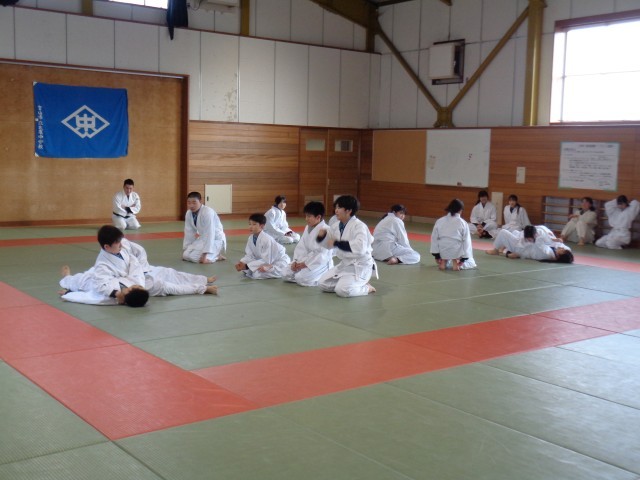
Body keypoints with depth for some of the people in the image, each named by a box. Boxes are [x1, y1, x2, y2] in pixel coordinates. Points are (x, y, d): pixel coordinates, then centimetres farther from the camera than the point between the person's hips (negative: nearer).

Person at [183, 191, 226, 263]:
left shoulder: (207, 212, -30)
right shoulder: (189, 213, -8)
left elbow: (209, 235, -31)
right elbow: (189, 233, 2)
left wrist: (205, 255, -33)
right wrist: (185, 250, 3)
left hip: (216, 240, -8)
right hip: (203, 238, 8)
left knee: (194, 257, -22)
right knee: (186, 255, -2)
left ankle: (216, 256, 0)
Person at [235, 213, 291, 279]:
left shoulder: (267, 239, -30)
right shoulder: (251, 238, -7)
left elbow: (266, 261, -29)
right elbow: (249, 255, -2)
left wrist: (247, 266, -30)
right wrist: (241, 263, -24)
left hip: (280, 262, -7)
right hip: (266, 260, 7)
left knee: (257, 274, -29)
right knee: (245, 270, -9)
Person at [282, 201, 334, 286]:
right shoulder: (307, 228, 7)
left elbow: (323, 254, -24)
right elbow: (301, 247, 8)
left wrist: (306, 264, -21)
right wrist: (296, 261, -7)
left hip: (321, 262, -8)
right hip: (306, 259, 8)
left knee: (301, 279, -27)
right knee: (286, 274, 0)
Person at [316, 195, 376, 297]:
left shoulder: (359, 226, -21)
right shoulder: (337, 226, 3)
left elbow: (360, 247, -37)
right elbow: (328, 244, 15)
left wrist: (337, 243, -32)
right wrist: (322, 235, -9)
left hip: (361, 266, -8)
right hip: (345, 264, 8)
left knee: (342, 290, -26)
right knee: (323, 284, 3)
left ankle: (366, 288, 1)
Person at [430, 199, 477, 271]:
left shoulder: (439, 221, 2)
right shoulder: (463, 223, -4)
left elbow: (434, 238, 3)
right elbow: (466, 241, -3)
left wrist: (437, 256, 9)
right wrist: (463, 258, 3)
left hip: (443, 252, 3)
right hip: (456, 252, -3)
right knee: (471, 263, 24)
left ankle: (444, 262, 9)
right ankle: (457, 263, -8)